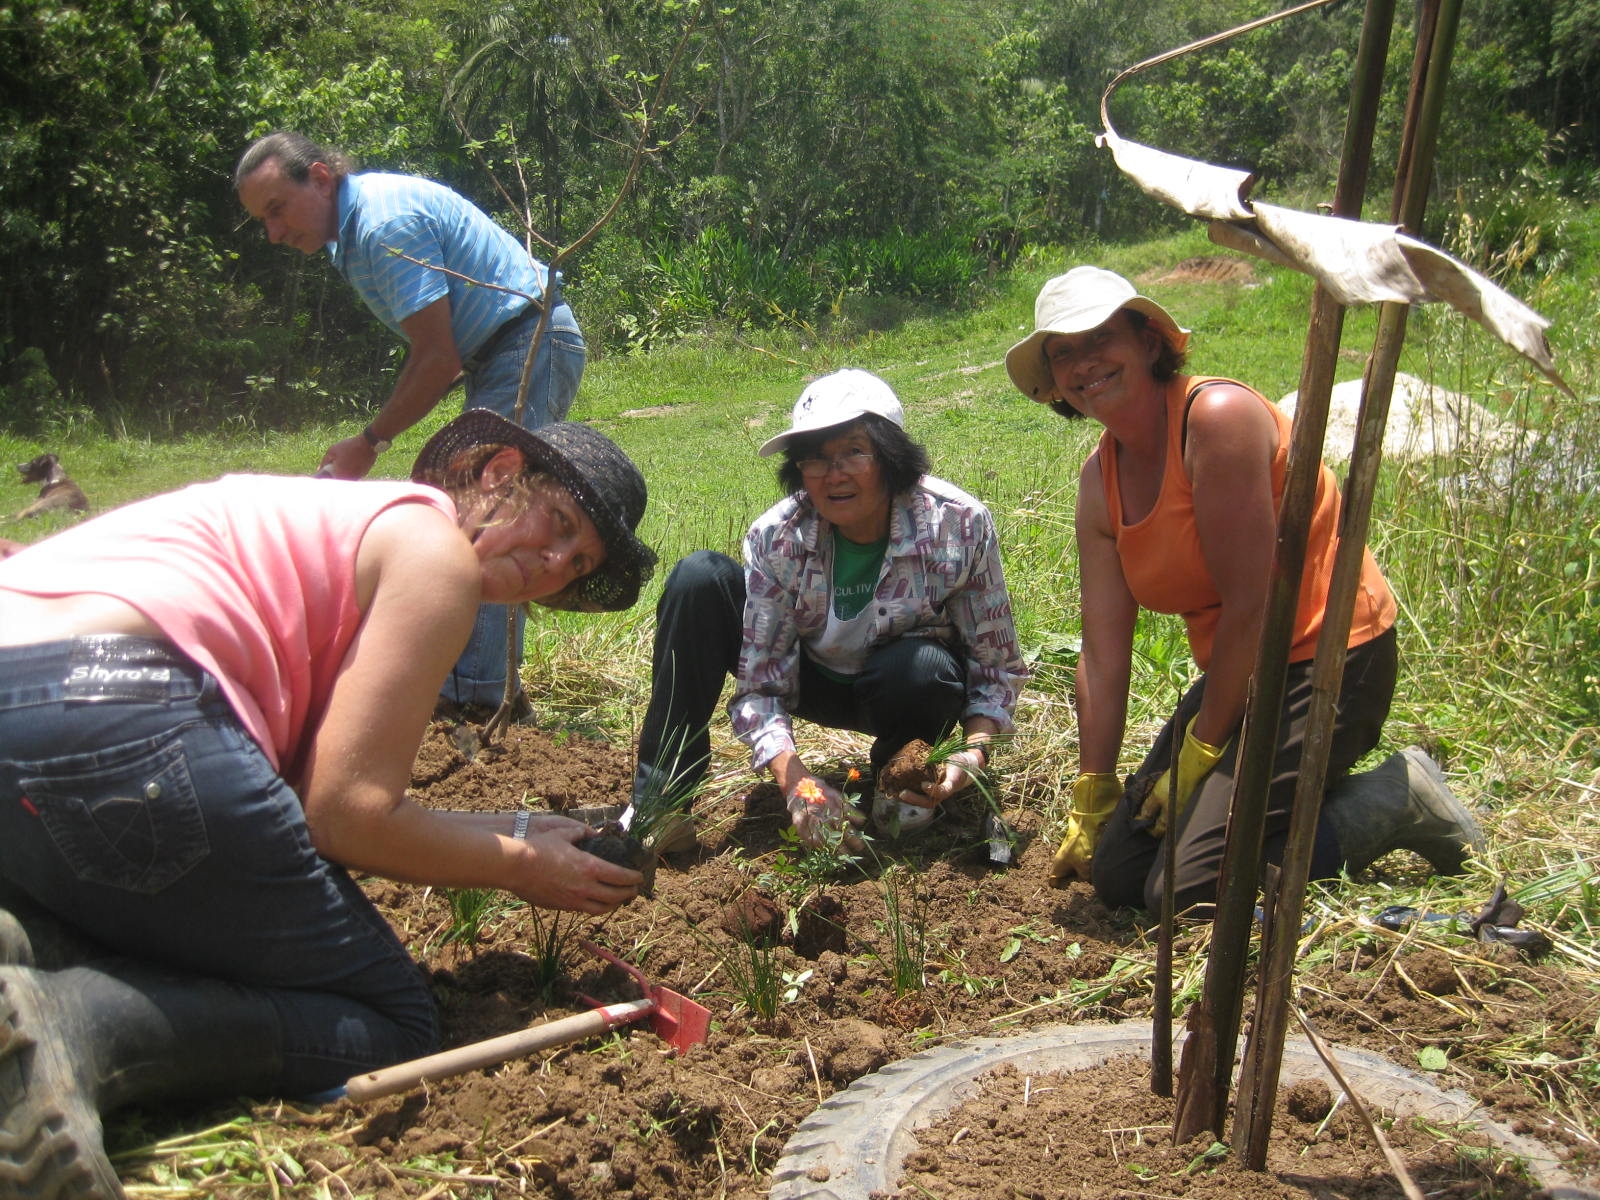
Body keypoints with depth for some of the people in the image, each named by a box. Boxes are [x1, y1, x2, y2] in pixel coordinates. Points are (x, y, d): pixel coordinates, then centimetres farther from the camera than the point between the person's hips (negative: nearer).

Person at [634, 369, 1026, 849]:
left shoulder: (959, 524, -26)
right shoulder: (775, 538, -23)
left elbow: (996, 664, -17)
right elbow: (759, 686, -22)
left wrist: (973, 752, -35)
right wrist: (794, 780, -38)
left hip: (907, 686, -1)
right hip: (811, 679, 2)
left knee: (923, 669, -39)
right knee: (700, 579, -22)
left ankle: (902, 786, -3)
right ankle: (660, 804, -18)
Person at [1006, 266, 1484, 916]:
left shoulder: (1217, 415, -20)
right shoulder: (1100, 480, 4)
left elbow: (1249, 607, -21)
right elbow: (1103, 652, 4)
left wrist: (1200, 752, -12)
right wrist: (1091, 798, 5)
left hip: (1329, 662, -8)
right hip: (1236, 673, 8)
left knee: (1185, 890, -16)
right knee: (1115, 870, 5)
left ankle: (1394, 800, 2)